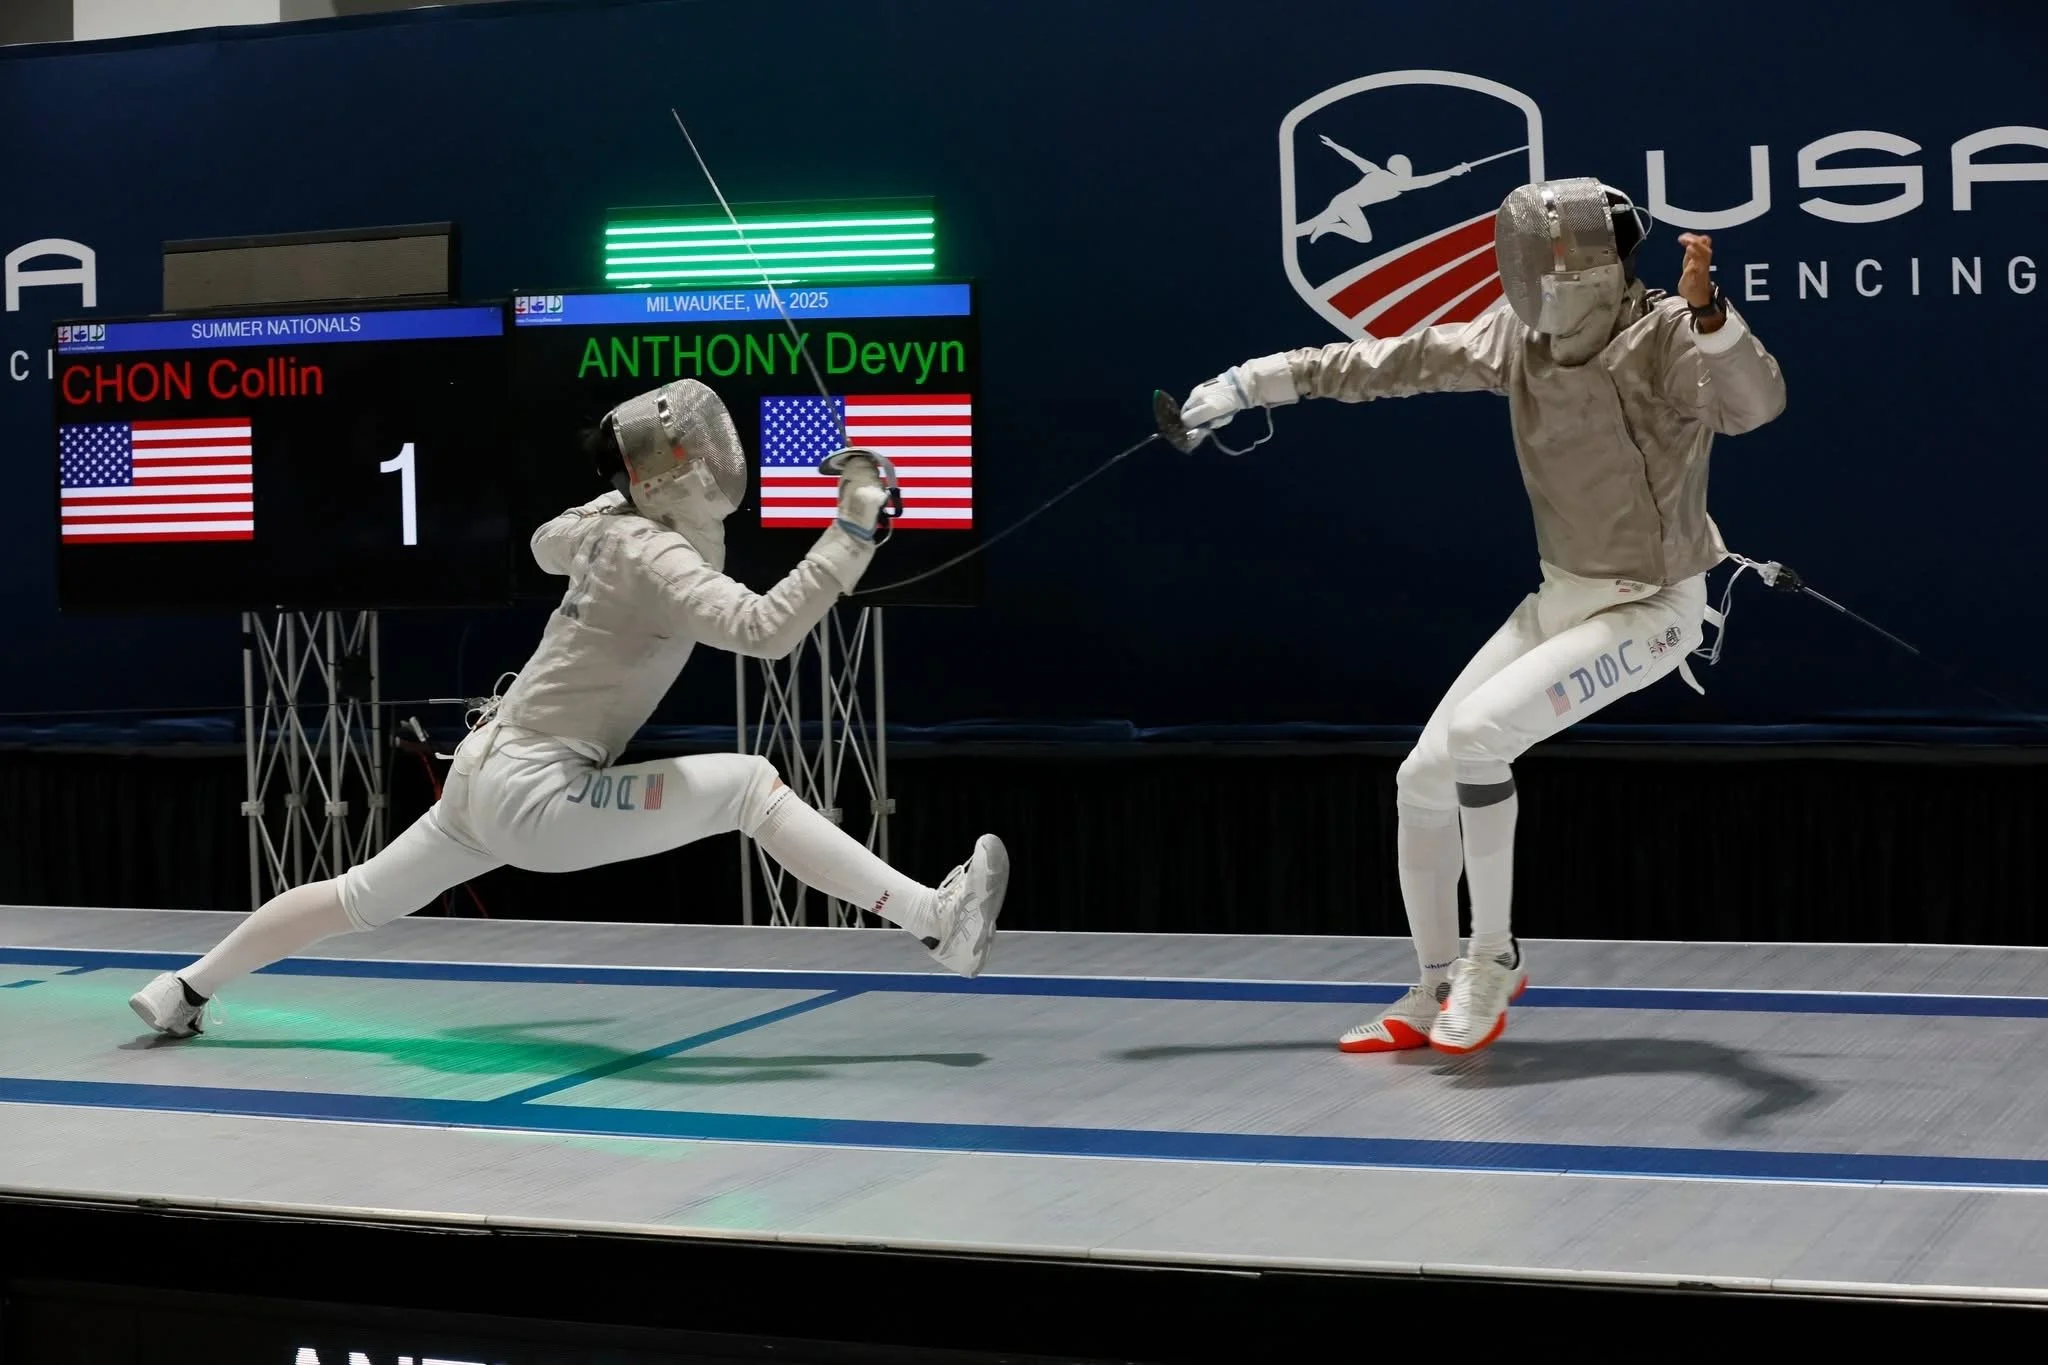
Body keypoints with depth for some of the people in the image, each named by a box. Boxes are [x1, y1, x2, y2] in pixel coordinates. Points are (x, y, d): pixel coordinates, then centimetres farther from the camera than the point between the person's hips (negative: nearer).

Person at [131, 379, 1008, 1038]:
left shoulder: (613, 519, 4)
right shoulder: (650, 556, -22)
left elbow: (546, 546, 29)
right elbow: (765, 632, -38)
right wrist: (852, 534, -41)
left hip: (496, 776, 9)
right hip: (534, 793, -9)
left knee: (365, 899, 24)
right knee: (746, 784, -16)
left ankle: (186, 988, 35)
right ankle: (936, 923, -21)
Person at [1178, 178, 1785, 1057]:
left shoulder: (1667, 336, -23)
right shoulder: (1523, 334, -5)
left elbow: (1756, 402, -41)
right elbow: (1399, 360, 6)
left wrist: (1707, 310, -60)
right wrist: (1262, 380, 5)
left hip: (1650, 612, -7)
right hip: (1564, 597, 7)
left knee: (1476, 733, -26)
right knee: (1422, 781, 2)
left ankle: (1493, 957, -7)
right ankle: (1436, 996, 20)